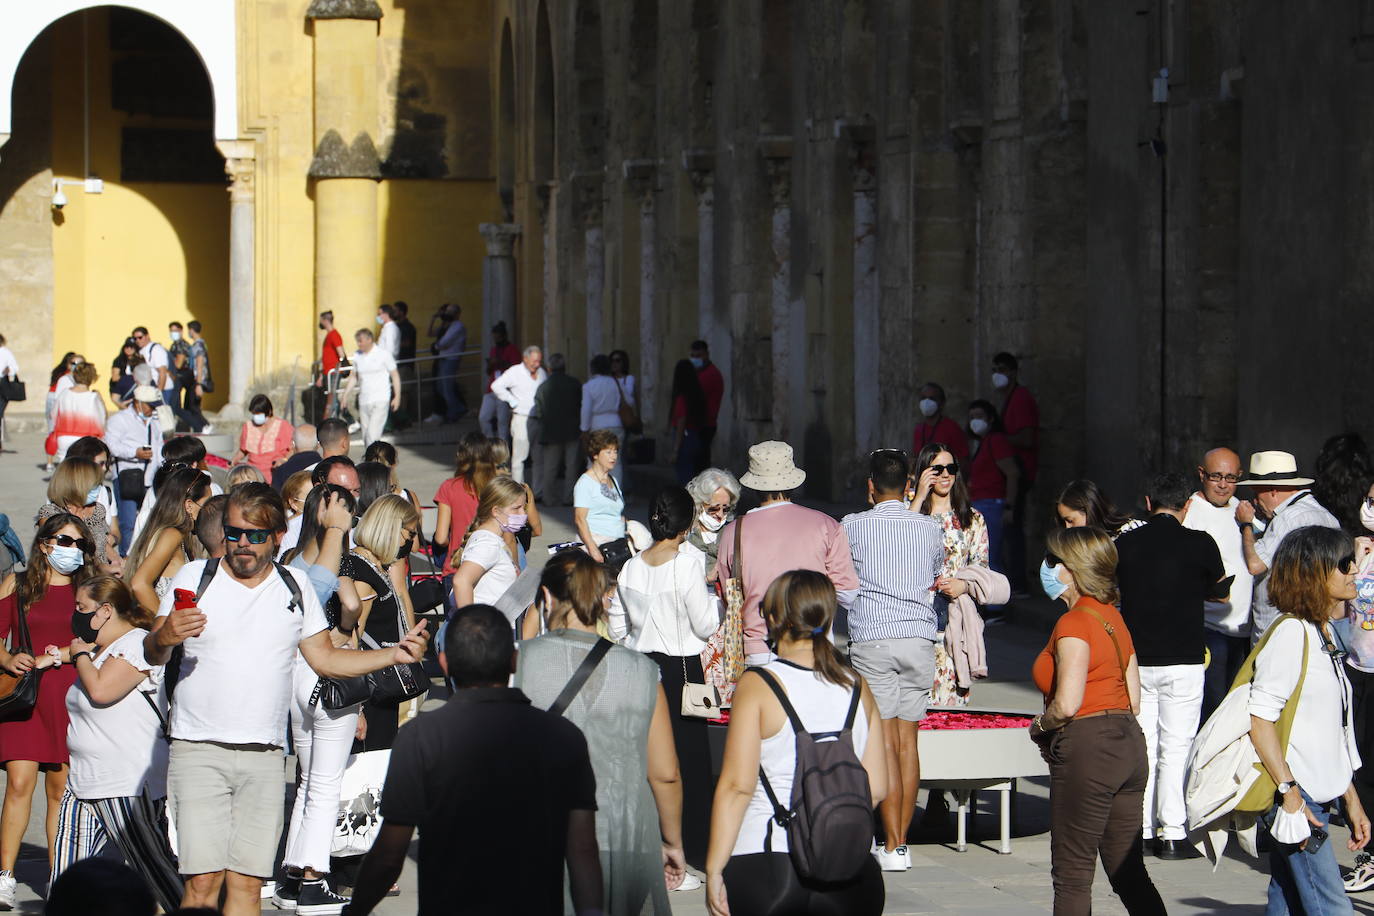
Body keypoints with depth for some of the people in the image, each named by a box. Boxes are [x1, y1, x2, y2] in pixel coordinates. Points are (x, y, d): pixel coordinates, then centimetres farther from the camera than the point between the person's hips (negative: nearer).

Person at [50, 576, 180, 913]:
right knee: (66, 883, 4)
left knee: (156, 872, -5)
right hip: (83, 784, 10)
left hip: (130, 787, -10)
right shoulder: (98, 651, 19)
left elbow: (100, 690, -25)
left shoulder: (136, 645, -12)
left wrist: (81, 655, -11)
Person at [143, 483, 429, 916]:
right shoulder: (195, 577, 4)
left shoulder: (295, 586, 12)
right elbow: (152, 654, -1)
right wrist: (163, 638, -25)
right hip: (199, 750, -2)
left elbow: (325, 658, 18)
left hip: (264, 756, 2)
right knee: (203, 881, -12)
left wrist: (395, 654, 7)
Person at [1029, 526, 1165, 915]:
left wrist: (1040, 726, -3)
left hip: (1086, 750, -9)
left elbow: (1067, 704, -22)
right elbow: (1133, 701, 15)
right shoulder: (1113, 618, 14)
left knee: (1072, 876, 0)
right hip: (1129, 742, 9)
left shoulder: (1073, 623, -13)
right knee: (1128, 872, 11)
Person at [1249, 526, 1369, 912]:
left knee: (1287, 903, 8)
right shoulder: (1291, 632, -12)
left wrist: (1351, 799, 21)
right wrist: (1289, 791, -20)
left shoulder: (1325, 632, 16)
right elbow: (1259, 719, -18)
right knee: (1332, 908, -14)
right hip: (1292, 795, -9)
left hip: (1316, 797, 9)